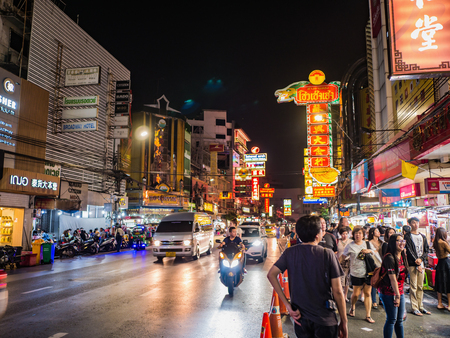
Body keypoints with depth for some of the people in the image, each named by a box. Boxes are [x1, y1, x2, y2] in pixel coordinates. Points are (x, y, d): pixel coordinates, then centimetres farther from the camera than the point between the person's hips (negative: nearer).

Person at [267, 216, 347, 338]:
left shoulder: (289, 252, -5)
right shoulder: (328, 254, -14)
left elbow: (271, 274, -7)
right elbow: (337, 291, -12)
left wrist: (287, 305, -6)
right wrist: (344, 321, -1)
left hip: (300, 318, 3)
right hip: (324, 319, -3)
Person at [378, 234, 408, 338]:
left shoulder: (403, 256, 8)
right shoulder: (389, 258, -18)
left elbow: (402, 276, 16)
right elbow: (392, 278, -18)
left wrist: (400, 294, 13)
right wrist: (397, 296, -15)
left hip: (399, 291, 8)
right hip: (389, 292, -8)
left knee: (399, 320, 14)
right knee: (392, 320, -1)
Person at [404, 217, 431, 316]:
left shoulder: (423, 237, 15)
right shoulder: (407, 236, -3)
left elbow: (426, 250, 11)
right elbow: (409, 251, -8)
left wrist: (421, 259, -7)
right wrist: (417, 264, -12)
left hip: (421, 264, 5)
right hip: (412, 264, -5)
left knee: (420, 287, 11)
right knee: (413, 287, -4)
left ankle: (420, 307, 19)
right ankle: (414, 308, 2)